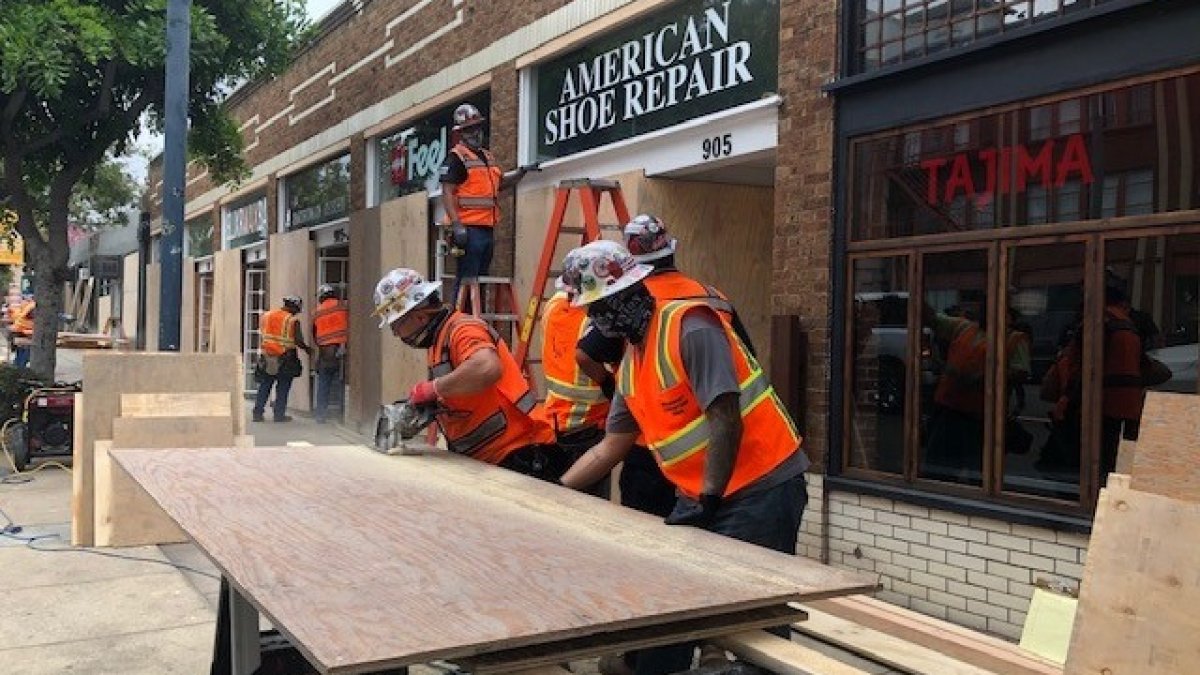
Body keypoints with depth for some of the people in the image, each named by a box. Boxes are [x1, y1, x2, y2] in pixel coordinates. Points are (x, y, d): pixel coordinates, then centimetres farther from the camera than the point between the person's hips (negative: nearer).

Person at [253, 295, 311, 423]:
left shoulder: (266, 316, 5)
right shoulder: (293, 321, -11)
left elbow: (263, 334, 11)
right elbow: (298, 341, -16)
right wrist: (307, 348, 1)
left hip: (267, 357, 4)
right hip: (285, 359, -4)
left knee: (264, 386, 13)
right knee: (283, 388, 6)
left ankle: (258, 412, 12)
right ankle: (279, 415, 8)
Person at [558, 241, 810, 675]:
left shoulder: (689, 328, -17)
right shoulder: (631, 366, 10)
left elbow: (726, 421, -21)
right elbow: (609, 448, 18)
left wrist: (707, 500, -19)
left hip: (762, 490, -9)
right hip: (700, 496, 9)